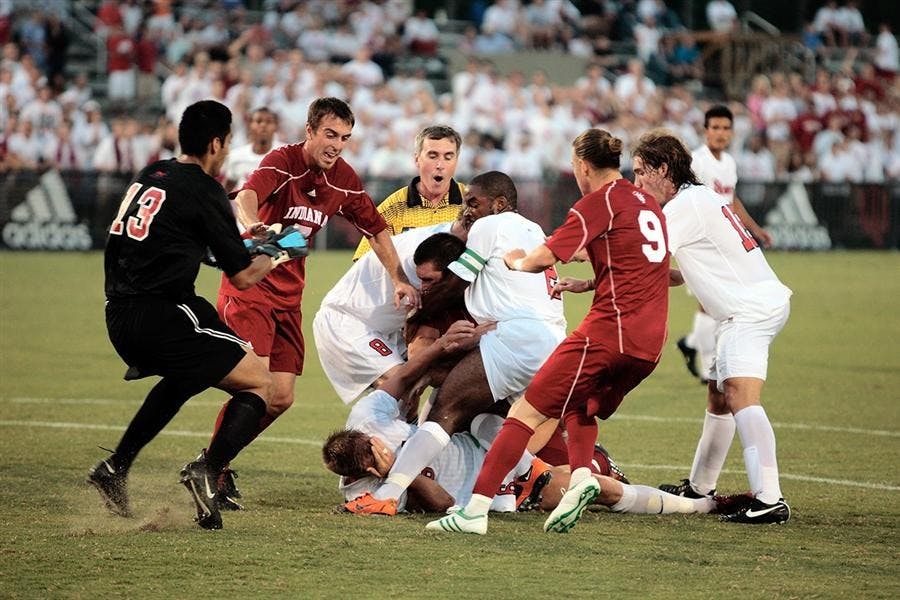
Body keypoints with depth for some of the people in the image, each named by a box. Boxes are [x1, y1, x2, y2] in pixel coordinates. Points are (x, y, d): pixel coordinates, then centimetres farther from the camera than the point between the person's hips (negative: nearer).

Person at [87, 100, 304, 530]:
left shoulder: (150, 175, 15)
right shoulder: (203, 191, -7)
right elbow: (242, 277, -3)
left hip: (120, 316, 8)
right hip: (163, 314, -8)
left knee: (185, 377, 36)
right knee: (259, 384, 2)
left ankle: (115, 467, 28)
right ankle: (208, 471, -19)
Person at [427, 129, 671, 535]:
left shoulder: (600, 203, -5)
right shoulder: (648, 204, 18)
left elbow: (543, 259, -12)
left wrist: (516, 260, 9)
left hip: (609, 330, -8)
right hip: (649, 343, 8)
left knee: (528, 412, -5)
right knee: (581, 406, 28)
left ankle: (475, 509, -11)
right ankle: (580, 477, 0)